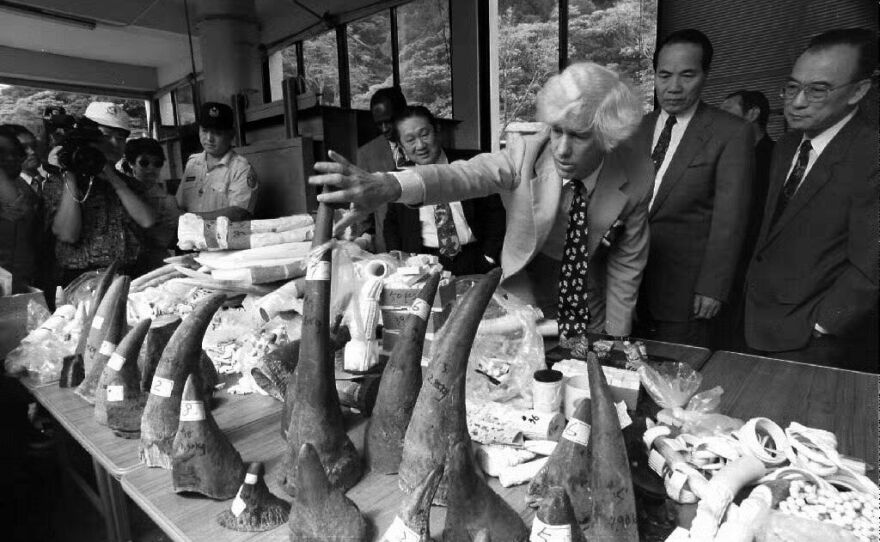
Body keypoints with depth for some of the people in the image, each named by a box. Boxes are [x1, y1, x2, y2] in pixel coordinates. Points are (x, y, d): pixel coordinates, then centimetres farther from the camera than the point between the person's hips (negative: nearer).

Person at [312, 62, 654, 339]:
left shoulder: (636, 176, -20)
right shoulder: (525, 155, -24)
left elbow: (628, 261, -9)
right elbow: (463, 176, -42)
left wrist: (616, 333, -5)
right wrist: (388, 186, -60)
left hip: (594, 313, 2)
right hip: (525, 298, -1)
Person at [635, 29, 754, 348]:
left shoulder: (731, 134, -6)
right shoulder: (640, 127, 9)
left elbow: (729, 219, -9)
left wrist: (713, 287, -12)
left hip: (684, 286, -4)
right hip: (630, 278, 4)